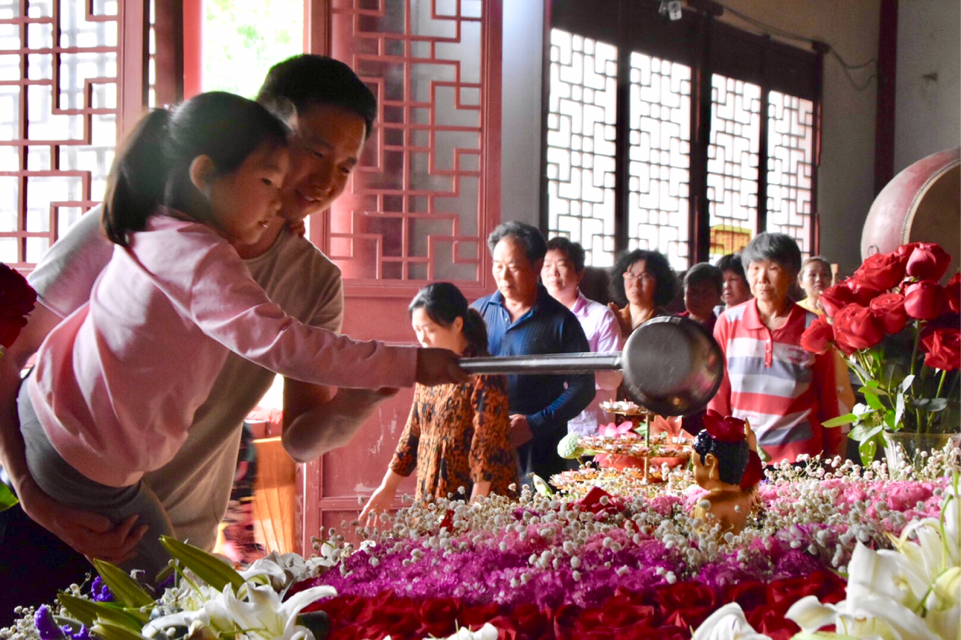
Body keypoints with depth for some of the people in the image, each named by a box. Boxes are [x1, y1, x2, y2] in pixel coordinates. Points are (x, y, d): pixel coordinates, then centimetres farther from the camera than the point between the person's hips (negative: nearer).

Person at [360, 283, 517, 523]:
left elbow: (487, 445, -17)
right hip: (430, 494, 7)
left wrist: (475, 507, -21)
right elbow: (413, 431, 16)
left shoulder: (482, 375, -13)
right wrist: (388, 487, 15)